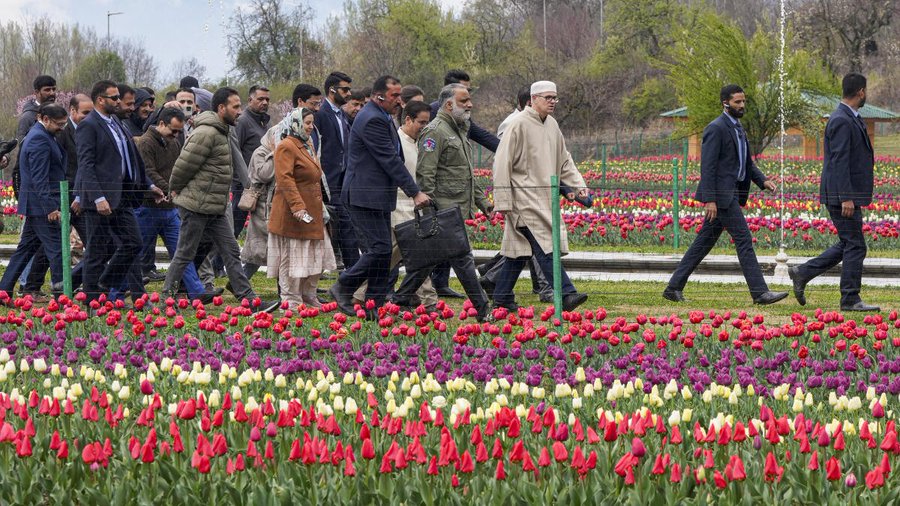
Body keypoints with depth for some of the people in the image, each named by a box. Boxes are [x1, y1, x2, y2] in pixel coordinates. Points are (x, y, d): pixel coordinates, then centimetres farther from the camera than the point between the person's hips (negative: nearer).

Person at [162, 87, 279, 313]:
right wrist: (175, 190, -3)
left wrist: (177, 189, 15)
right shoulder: (206, 133, -18)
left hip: (215, 209, 10)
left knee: (231, 252, 6)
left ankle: (249, 300, 5)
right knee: (185, 254, -1)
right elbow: (185, 165, -18)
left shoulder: (221, 132, 15)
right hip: (196, 207, -10)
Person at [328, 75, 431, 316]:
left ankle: (374, 307, 10)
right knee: (379, 249, -13)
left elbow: (393, 158, 24)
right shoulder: (372, 120, -17)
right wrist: (415, 193, -17)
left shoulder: (383, 118, 17)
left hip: (379, 196, 11)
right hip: (365, 196, -11)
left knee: (382, 251, 8)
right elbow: (391, 160, -19)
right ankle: (343, 288, 2)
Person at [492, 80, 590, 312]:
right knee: (545, 246, -16)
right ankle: (566, 295, -23)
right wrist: (503, 201, -14)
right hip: (524, 197, -8)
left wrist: (578, 184, 9)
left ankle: (502, 297, 18)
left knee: (520, 250, 11)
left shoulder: (551, 125, 15)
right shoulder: (519, 124, -10)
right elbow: (502, 163, -10)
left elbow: (564, 160, 24)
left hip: (545, 197, 8)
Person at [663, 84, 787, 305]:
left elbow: (747, 163, 23)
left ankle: (674, 287, 14)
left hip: (732, 193, 10)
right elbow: (707, 166, -16)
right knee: (743, 239, -10)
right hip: (721, 194, -10)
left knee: (704, 242, 10)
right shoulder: (716, 129, -12)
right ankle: (760, 292, -9)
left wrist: (763, 181, 6)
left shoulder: (737, 128, 19)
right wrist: (710, 200, -21)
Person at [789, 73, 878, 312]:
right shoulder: (841, 121, -17)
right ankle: (850, 299, 1)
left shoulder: (850, 119, 16)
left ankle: (802, 273, 17)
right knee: (855, 246, -4)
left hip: (847, 195, 10)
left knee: (848, 245, 15)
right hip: (842, 195, -10)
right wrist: (846, 198, -25)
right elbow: (839, 161, -22)